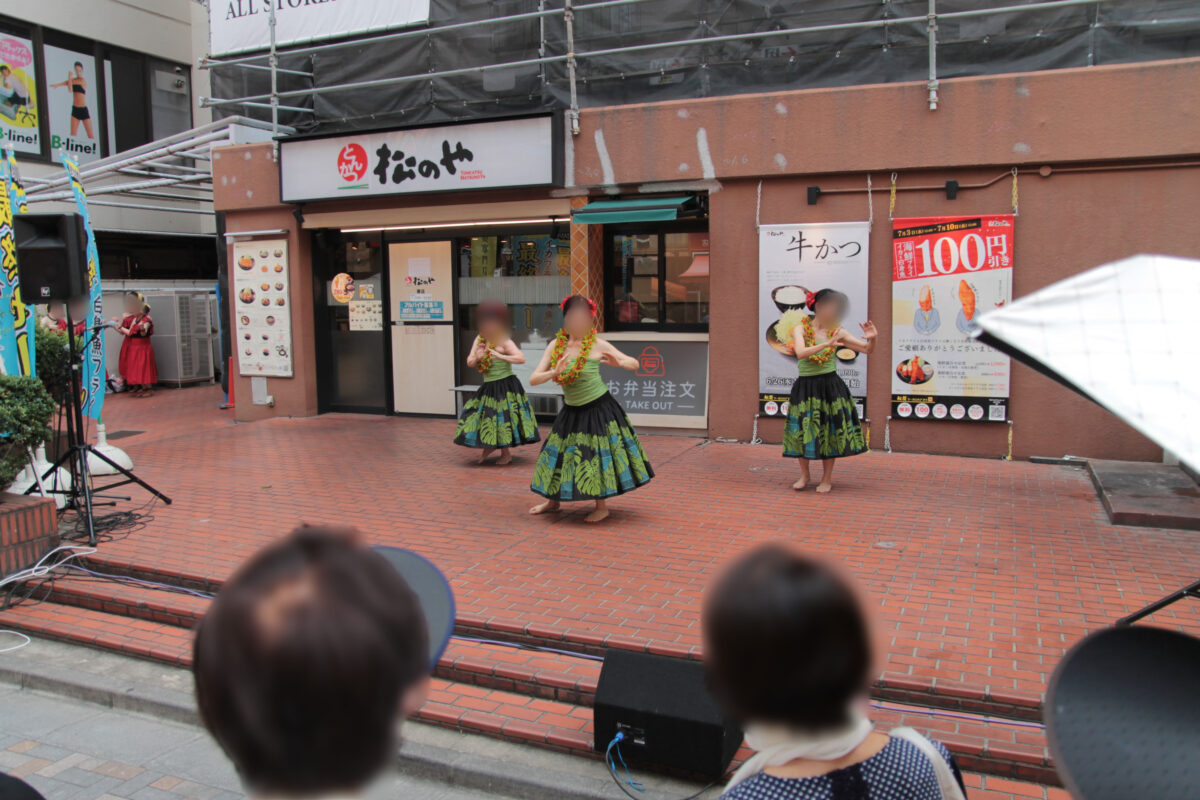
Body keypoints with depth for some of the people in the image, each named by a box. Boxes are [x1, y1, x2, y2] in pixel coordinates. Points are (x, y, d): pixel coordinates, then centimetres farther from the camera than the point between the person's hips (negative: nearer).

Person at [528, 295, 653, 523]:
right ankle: (552, 501, 34)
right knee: (560, 454, 14)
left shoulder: (597, 345, -12)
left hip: (598, 408, -4)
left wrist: (619, 363, -29)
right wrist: (554, 372, -29)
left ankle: (602, 506, 20)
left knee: (598, 455, 1)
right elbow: (533, 379, -10)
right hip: (571, 410, 4)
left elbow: (634, 363, -6)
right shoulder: (556, 345, -5)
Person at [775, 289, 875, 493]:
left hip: (830, 386, 1)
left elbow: (867, 349, 3)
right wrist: (827, 344, -34)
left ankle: (827, 478, 19)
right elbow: (800, 353, -25)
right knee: (803, 430, 3)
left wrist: (871, 338, -18)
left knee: (829, 430, 3)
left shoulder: (837, 331, 2)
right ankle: (805, 475, 24)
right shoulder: (801, 327, -6)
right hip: (805, 386, -1)